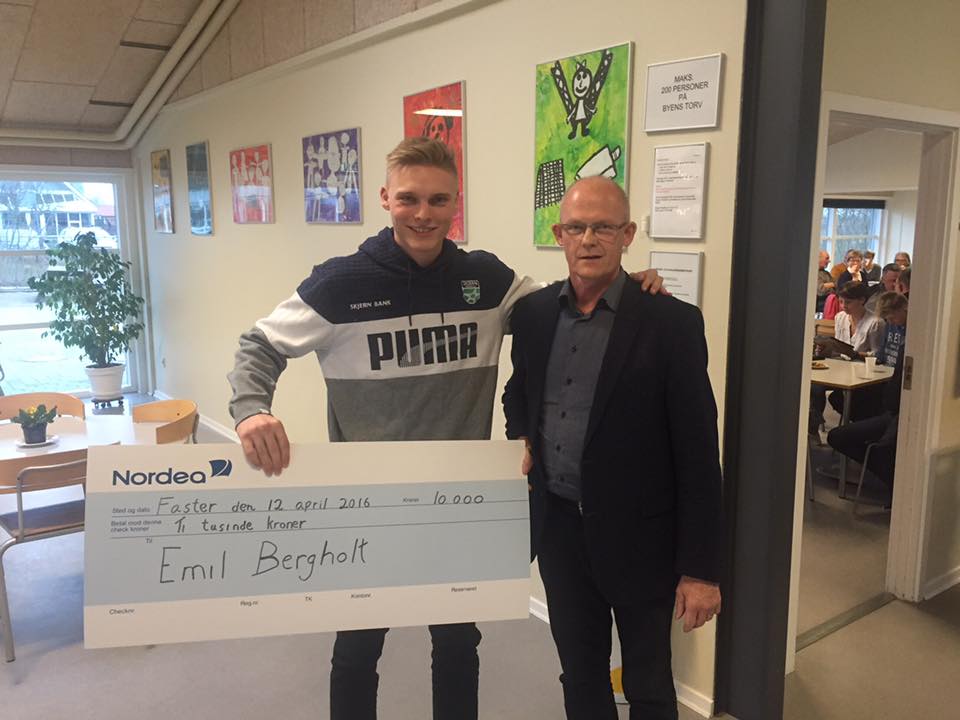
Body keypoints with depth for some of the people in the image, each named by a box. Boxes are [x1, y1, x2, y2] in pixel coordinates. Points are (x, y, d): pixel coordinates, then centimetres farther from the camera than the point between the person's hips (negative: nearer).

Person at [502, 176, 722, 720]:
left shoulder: (672, 323, -13)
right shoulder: (533, 312, 1)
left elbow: (697, 453, -13)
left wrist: (701, 567, -12)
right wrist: (521, 441, 2)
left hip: (638, 536, -4)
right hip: (558, 528, 4)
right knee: (579, 675, 21)